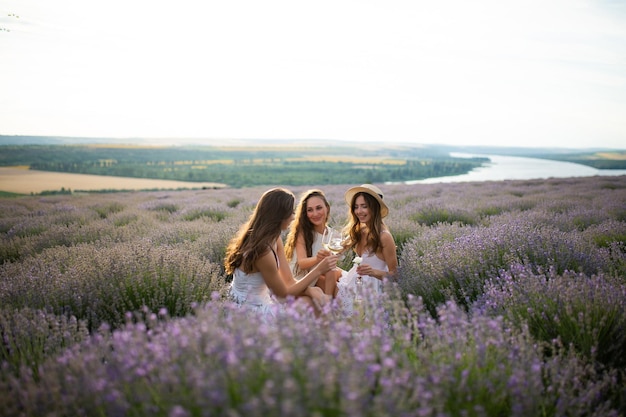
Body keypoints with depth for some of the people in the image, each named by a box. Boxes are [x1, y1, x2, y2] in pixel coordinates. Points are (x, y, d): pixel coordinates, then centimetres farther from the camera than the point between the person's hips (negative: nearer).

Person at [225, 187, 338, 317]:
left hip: (263, 297, 9)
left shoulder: (274, 238, 0)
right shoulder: (262, 251, -29)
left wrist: (310, 290, -19)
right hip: (254, 310, -9)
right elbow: (284, 294, -17)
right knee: (311, 304, -5)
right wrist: (318, 270, -18)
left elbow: (288, 280, 0)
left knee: (316, 294, 3)